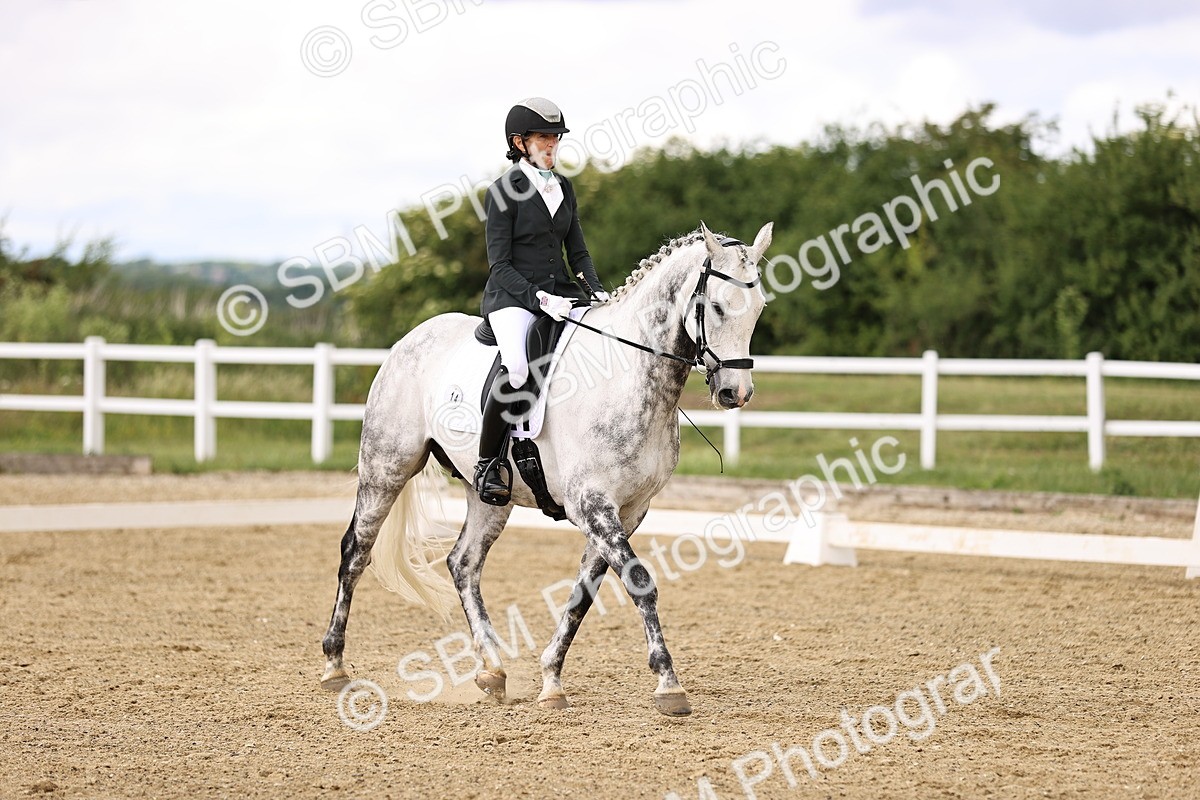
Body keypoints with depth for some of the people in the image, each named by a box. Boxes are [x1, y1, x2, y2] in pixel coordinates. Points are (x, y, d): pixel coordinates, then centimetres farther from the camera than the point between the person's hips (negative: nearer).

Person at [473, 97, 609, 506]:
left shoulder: (563, 188, 14)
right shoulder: (504, 192, -5)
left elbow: (577, 251, 18)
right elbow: (500, 265, -8)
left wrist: (596, 290, -1)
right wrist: (539, 297, -21)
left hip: (560, 293, 6)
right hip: (512, 296, -6)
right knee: (516, 368, -35)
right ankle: (488, 463, -19)